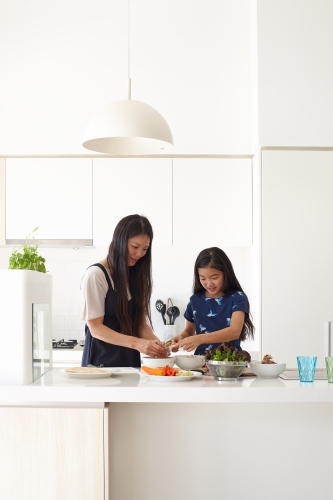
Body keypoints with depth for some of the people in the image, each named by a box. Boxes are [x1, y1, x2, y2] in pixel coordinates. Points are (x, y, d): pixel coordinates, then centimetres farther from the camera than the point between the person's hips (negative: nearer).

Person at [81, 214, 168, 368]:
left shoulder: (137, 276, 11)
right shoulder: (96, 275, -9)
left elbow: (141, 322, 8)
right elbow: (95, 328, -13)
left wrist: (155, 342, -13)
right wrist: (136, 343, -24)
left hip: (130, 361, 5)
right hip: (102, 362, -5)